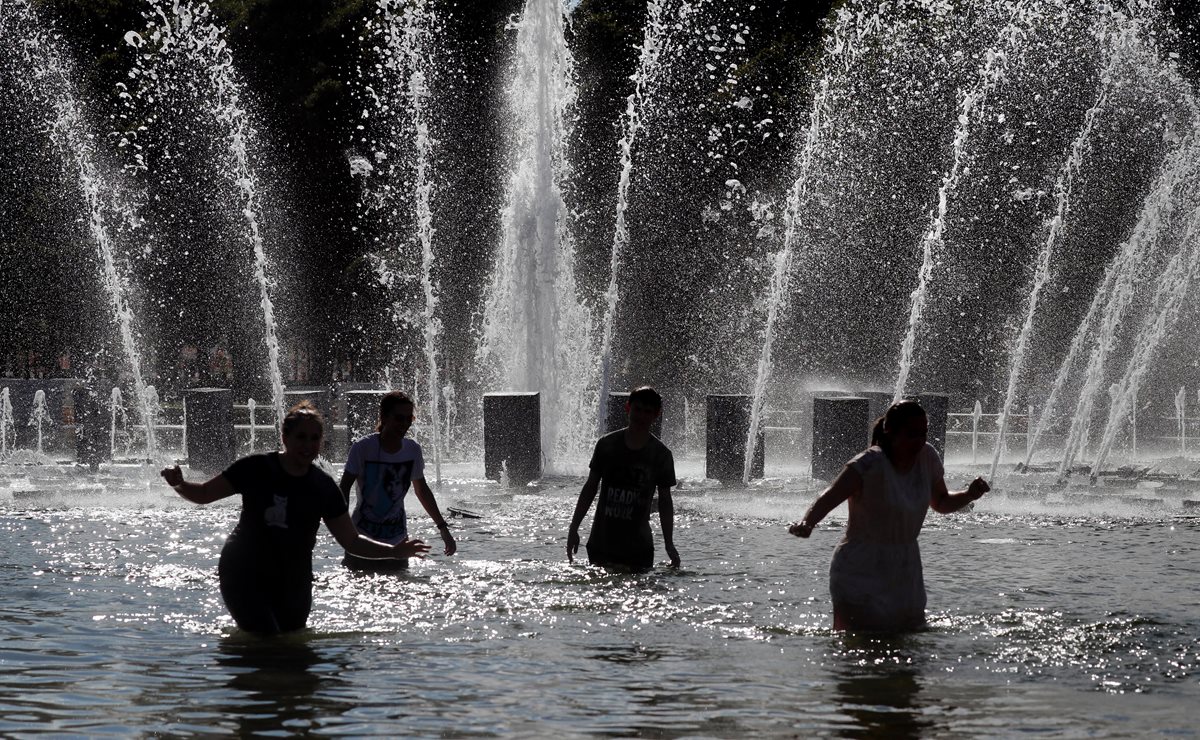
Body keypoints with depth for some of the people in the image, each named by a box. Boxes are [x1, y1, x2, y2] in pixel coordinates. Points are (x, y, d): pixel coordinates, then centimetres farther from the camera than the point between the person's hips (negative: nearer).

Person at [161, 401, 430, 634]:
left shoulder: (323, 487, 1)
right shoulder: (256, 469, -8)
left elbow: (351, 540, 7)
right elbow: (204, 494, 0)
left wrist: (394, 551, -4)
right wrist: (179, 484, -21)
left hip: (293, 584, 5)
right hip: (245, 577, -4)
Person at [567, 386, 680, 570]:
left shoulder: (661, 455, 0)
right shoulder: (607, 444, 2)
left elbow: (664, 501, 5)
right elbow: (590, 488, 9)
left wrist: (669, 544, 0)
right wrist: (574, 529, 6)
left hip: (638, 547, -1)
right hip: (601, 544, 1)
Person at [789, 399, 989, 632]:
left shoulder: (927, 457, 0)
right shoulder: (870, 464, -19)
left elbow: (941, 503, 18)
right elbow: (830, 497, -33)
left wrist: (969, 495, -2)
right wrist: (807, 523, -53)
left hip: (906, 574, 7)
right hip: (861, 573, -7)